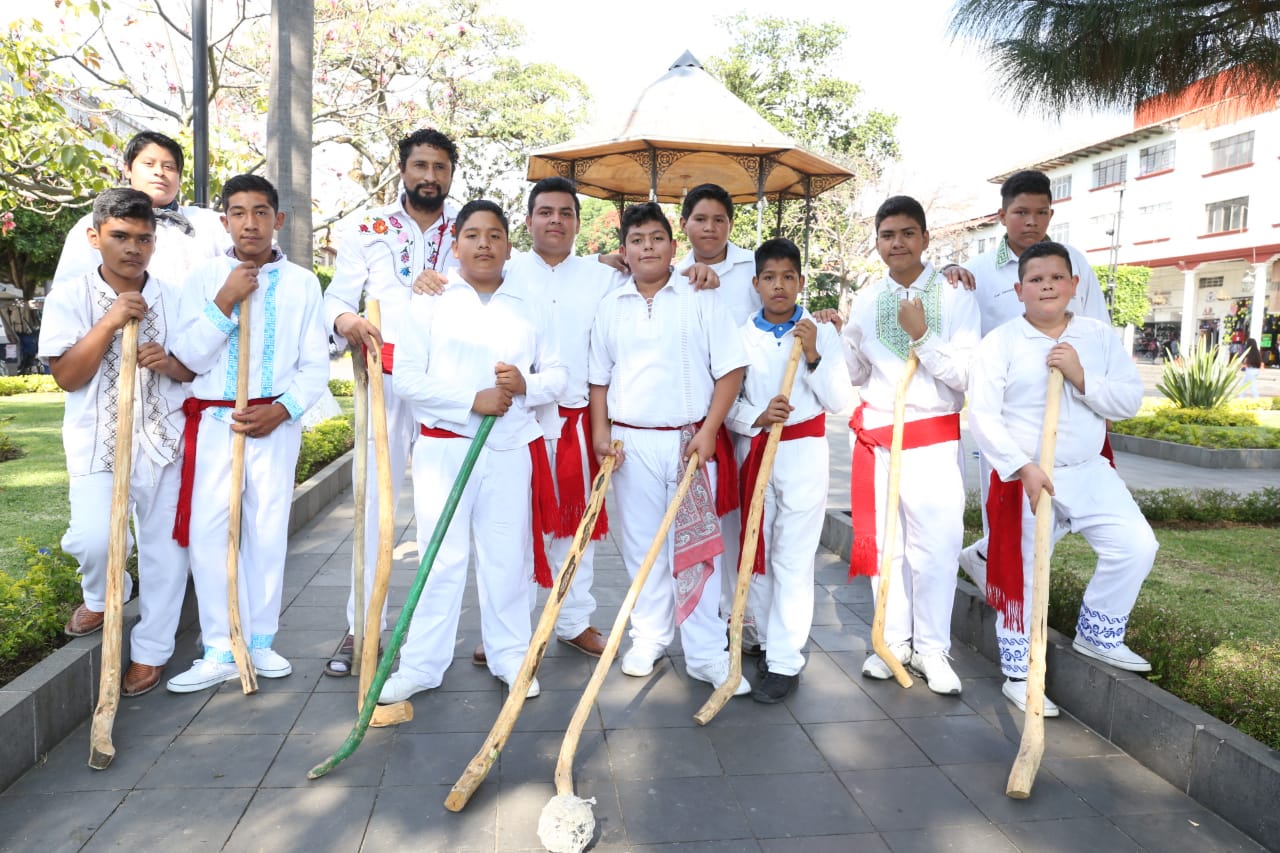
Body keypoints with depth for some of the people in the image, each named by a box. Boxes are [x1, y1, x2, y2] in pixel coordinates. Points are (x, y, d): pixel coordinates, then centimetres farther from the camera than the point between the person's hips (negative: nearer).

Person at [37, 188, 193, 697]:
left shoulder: (172, 299, 5)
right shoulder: (69, 297, -1)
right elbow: (66, 377, -8)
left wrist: (170, 363, -12)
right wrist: (110, 321, -17)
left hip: (165, 440, 2)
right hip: (98, 441, -2)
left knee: (164, 546, 6)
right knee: (93, 539, -18)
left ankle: (151, 650, 23)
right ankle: (104, 595, 19)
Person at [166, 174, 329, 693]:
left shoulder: (302, 282, 5)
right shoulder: (203, 278, 5)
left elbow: (316, 366, 3)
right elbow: (190, 357, -3)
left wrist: (281, 410, -11)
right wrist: (225, 302, -12)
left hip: (276, 423, 0)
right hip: (213, 422, 0)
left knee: (268, 531, 6)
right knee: (209, 531, -3)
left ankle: (261, 643, 18)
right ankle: (220, 651, 7)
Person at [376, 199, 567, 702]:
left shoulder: (531, 305, 10)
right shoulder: (430, 301, 3)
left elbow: (557, 376, 8)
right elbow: (407, 378, -5)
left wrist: (526, 385, -14)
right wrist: (472, 400, -15)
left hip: (512, 450, 2)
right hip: (444, 448, -1)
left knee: (507, 558, 9)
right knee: (440, 559, 3)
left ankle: (510, 657, 23)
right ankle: (422, 665, 15)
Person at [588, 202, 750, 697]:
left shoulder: (700, 299, 1)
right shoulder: (611, 306, 10)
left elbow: (730, 369, -2)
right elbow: (599, 376, 14)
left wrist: (709, 431, -11)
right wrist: (601, 432, 2)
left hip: (691, 442, -2)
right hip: (631, 443, 3)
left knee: (696, 545, 0)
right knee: (640, 545, 9)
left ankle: (705, 654, 8)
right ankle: (648, 637, 25)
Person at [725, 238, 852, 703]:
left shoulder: (821, 332, 0)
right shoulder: (739, 335, 2)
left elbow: (840, 401, -3)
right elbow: (725, 402, 0)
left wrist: (813, 356, -15)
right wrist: (757, 417, -19)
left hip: (803, 452, -2)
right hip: (752, 451, 2)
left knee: (793, 557, -3)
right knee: (757, 551, 9)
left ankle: (785, 662, 1)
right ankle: (770, 638, 26)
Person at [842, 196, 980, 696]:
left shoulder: (955, 298, -2)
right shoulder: (864, 301, 8)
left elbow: (965, 376, -9)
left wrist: (921, 335, -17)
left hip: (934, 439, -3)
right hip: (876, 435, 3)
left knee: (936, 545, -5)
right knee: (883, 542, 9)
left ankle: (931, 649, 13)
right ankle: (893, 641, 24)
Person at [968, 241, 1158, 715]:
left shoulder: (1099, 337, 4)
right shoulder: (1001, 343, -8)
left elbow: (1130, 401, -2)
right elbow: (983, 416, -14)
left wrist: (1082, 377, -18)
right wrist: (1024, 469, -21)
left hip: (1089, 471, 4)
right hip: (1023, 476, -4)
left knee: (1136, 546, -2)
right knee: (1023, 573, 3)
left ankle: (1096, 636, 23)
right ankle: (1018, 675, 19)